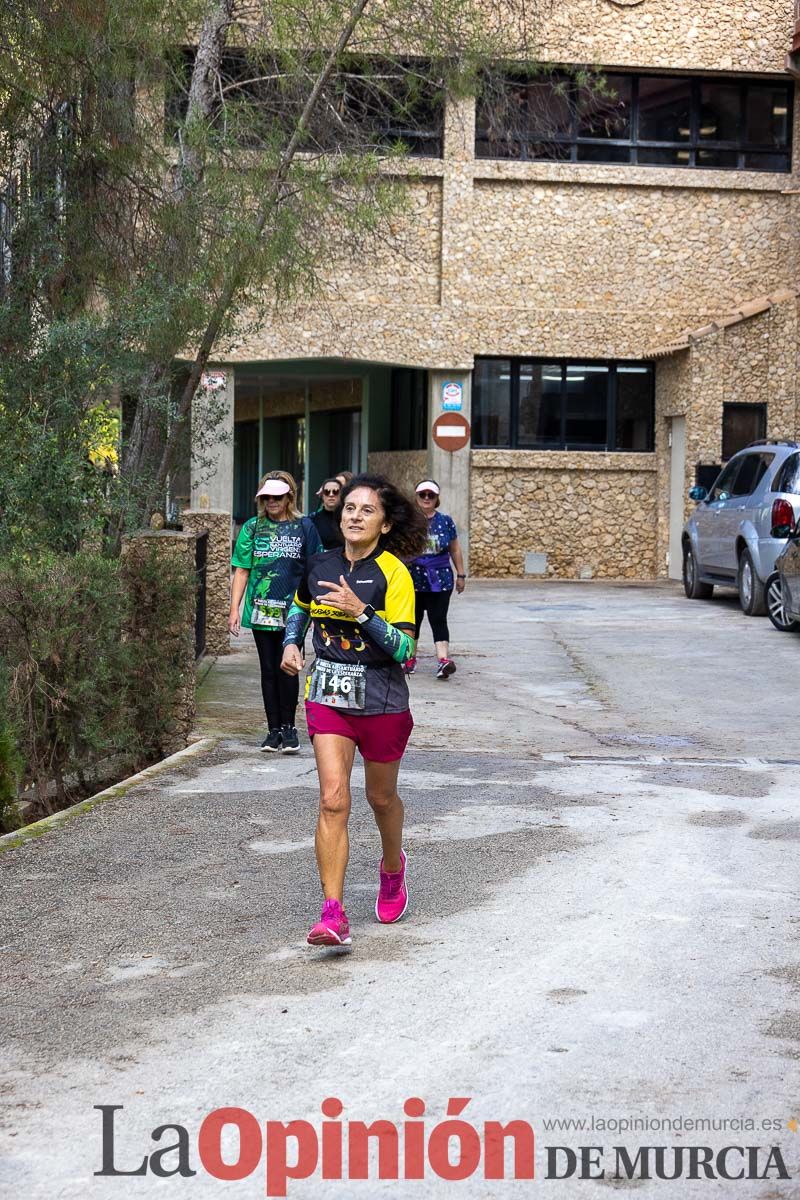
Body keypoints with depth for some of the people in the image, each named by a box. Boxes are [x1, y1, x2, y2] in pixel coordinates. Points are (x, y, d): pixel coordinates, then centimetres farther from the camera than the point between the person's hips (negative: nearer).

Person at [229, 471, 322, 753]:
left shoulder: (304, 527, 4)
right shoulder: (253, 527, 7)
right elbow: (241, 571, 7)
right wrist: (234, 609, 2)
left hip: (293, 610, -2)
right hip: (261, 610, 2)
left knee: (288, 669, -5)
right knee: (269, 670, 7)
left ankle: (288, 727, 8)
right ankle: (274, 729, 14)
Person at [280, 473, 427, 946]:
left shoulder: (393, 574, -11)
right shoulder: (320, 565, 3)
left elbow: (404, 648, -17)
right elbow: (300, 606, 26)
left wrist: (360, 611, -26)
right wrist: (292, 642, 8)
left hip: (381, 700, -2)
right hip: (328, 695, 2)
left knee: (382, 797, 16)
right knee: (333, 800, -11)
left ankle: (393, 867, 48)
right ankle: (333, 914, -12)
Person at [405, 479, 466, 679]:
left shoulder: (446, 521, 5)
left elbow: (455, 550, 12)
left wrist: (461, 575, 12)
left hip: (440, 579, 0)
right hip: (413, 578, 0)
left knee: (438, 619, -7)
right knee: (413, 619, 8)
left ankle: (443, 659, -17)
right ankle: (410, 658, 21)